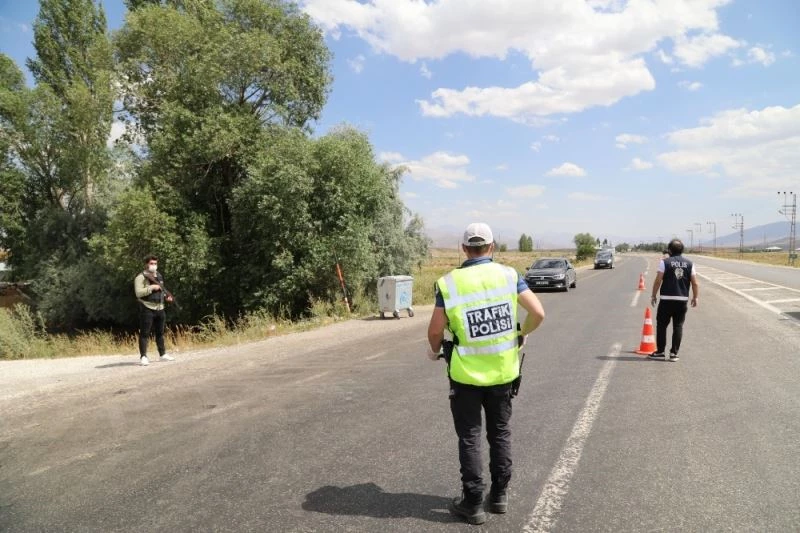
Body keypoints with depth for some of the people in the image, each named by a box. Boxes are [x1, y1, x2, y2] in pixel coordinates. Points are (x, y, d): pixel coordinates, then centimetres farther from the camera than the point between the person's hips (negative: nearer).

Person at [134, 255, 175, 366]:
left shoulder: (159, 276, 14)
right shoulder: (141, 277, -9)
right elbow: (138, 293, -20)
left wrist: (166, 296, 9)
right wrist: (152, 287, -22)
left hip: (160, 308, 7)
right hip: (147, 309, -7)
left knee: (160, 333, 15)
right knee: (144, 333, -5)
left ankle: (162, 354, 24)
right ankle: (143, 357, -3)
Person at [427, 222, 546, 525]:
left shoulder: (449, 283, -11)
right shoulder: (508, 275, -5)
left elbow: (436, 330, -8)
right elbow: (538, 313, -8)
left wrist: (435, 350, 13)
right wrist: (522, 333, 12)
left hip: (466, 374, -2)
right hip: (502, 371, 3)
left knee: (469, 438, 10)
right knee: (500, 433, 19)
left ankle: (472, 504, 18)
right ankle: (500, 495, 30)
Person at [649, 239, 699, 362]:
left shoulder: (665, 262, -5)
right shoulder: (689, 264, 5)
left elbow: (658, 281, -8)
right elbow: (695, 283, 4)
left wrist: (654, 295, 1)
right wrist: (695, 297, 14)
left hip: (667, 299, -3)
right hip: (682, 299, 3)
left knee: (662, 325, 7)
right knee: (678, 326, 8)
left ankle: (660, 351, 9)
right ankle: (674, 353, 8)